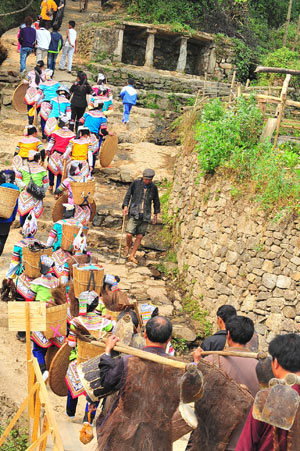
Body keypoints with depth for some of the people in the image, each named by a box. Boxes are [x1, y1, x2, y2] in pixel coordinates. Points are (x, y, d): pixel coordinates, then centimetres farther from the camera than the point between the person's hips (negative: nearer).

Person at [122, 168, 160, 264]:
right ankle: (128, 246, 19)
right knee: (129, 234, -14)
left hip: (145, 215, 2)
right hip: (134, 213, -2)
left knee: (140, 236, 0)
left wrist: (156, 214, 16)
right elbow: (128, 195, 3)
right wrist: (125, 206, -10)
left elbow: (156, 201, 15)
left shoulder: (153, 187, 4)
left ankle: (132, 256, 11)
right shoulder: (135, 183, -3)